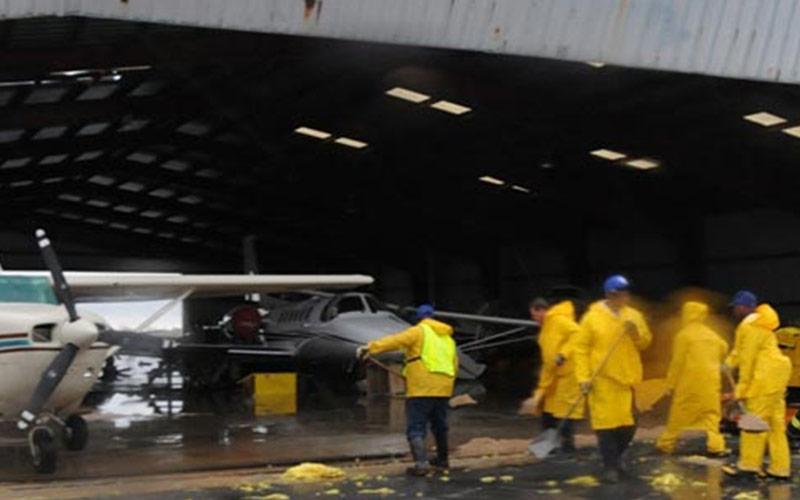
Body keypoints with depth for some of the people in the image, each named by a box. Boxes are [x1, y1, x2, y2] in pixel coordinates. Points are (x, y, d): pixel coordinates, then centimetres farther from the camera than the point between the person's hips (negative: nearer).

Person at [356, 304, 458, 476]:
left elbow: (395, 340, -16)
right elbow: (454, 365, 23)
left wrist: (371, 348, -23)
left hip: (421, 389, -7)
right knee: (439, 425, 23)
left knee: (416, 428, -7)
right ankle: (442, 460, 36)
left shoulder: (419, 331, -1)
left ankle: (421, 463, -21)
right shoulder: (448, 338, 20)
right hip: (443, 390, 7)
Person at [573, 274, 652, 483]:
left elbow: (645, 342, 8)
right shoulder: (592, 317, -6)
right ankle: (610, 467, 6)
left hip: (627, 379, 4)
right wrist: (584, 377, -11)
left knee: (629, 423, 8)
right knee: (606, 423, -4)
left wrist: (636, 332, -14)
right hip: (602, 379, -4)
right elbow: (581, 348, -6)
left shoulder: (634, 316, 6)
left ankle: (615, 458, 29)